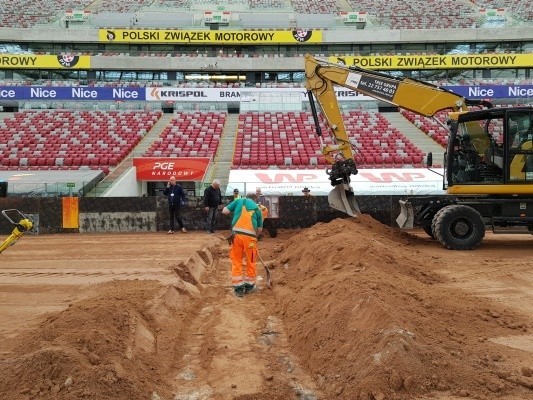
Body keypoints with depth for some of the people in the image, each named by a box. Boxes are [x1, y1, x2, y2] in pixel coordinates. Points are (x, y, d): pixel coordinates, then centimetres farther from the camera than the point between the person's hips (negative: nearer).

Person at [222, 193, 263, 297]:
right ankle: (249, 286, 26)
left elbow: (224, 211, 9)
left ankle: (238, 288, 10)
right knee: (251, 262, 16)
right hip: (250, 235, 0)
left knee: (236, 261, 9)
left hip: (236, 233, 0)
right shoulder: (257, 209, 17)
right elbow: (260, 229, 16)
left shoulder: (239, 200, 14)